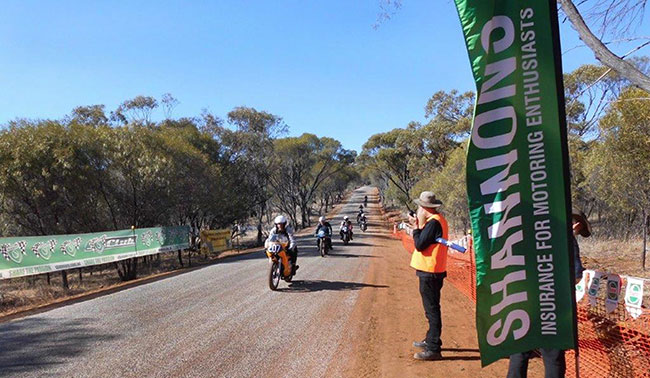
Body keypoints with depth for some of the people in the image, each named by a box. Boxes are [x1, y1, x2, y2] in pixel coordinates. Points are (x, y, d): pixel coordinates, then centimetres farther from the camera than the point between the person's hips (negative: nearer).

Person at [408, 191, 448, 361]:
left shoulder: (433, 222, -19)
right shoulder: (437, 220, 13)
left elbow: (419, 245, -21)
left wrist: (416, 226, -11)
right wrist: (419, 225, 5)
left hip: (429, 273, -11)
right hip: (432, 271, 11)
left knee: (432, 310, -6)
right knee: (431, 309, 21)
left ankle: (433, 349, -2)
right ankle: (430, 340, 35)